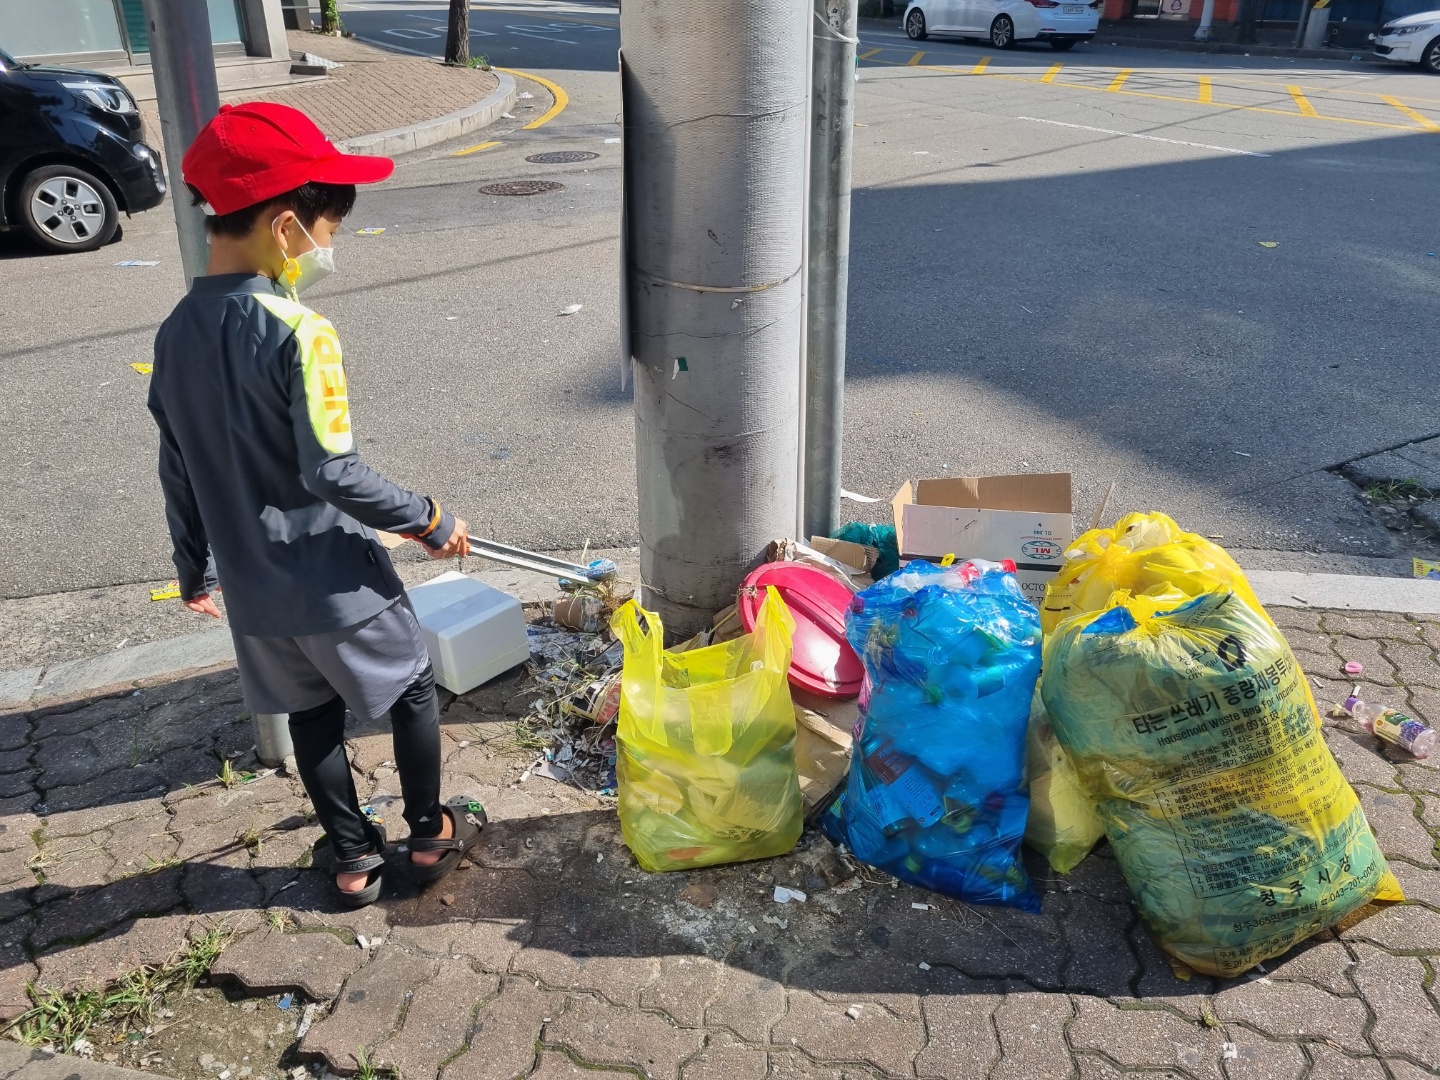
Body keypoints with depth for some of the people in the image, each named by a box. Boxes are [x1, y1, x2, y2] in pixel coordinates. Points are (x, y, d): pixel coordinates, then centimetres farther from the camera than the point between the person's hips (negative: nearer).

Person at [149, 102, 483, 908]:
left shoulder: (177, 332, 0)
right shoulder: (299, 333, -23)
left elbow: (178, 470, 8)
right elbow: (334, 474, -25)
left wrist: (198, 568, 20)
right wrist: (431, 521, -13)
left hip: (253, 588, 6)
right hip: (333, 580, -6)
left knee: (312, 713, 22)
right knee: (412, 689, 17)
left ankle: (354, 857, 35)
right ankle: (430, 835, 32)